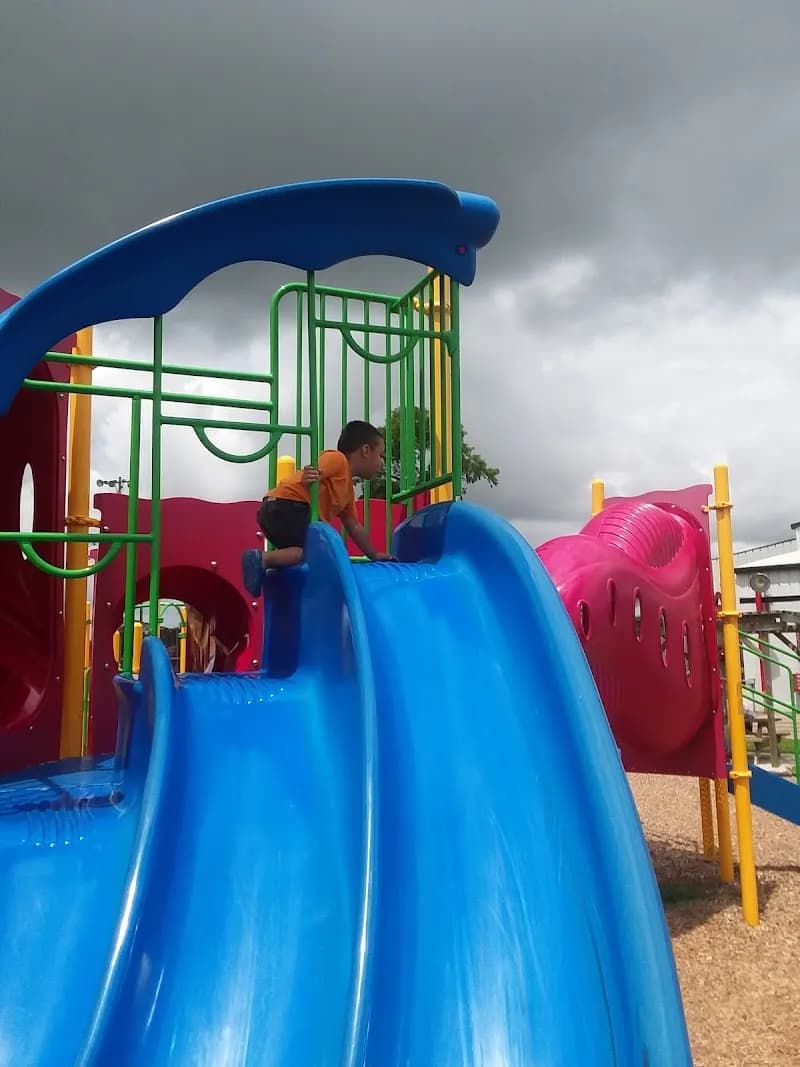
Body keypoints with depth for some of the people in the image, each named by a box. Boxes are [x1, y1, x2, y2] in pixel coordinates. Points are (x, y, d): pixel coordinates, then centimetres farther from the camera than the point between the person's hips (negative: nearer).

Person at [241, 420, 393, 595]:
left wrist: (374, 555, 34)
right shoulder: (337, 459, -1)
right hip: (285, 506, -10)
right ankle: (263, 559, -22)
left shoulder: (348, 488, 28)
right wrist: (310, 477, -40)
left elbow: (354, 526, 31)